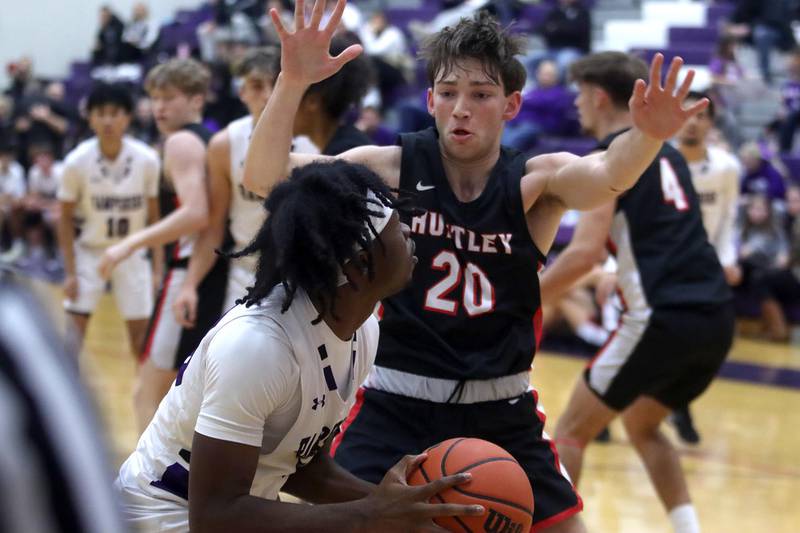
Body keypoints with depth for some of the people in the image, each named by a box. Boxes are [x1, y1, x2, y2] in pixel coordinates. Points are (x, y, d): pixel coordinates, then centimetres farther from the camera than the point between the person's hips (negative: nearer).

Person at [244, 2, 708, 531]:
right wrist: (293, 80, -36)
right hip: (397, 405, -1)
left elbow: (609, 176, -29)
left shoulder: (536, 182, -7)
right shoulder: (392, 171, -8)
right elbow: (266, 178, -19)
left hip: (502, 413, 2)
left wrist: (648, 137, -52)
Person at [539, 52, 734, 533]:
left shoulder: (609, 157, -3)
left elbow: (585, 253, -14)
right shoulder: (665, 153, 20)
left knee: (572, 432, 6)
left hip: (664, 317, -8)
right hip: (715, 314, 8)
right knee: (642, 426, 27)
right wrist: (620, 277, 41)